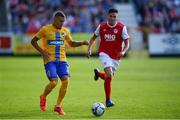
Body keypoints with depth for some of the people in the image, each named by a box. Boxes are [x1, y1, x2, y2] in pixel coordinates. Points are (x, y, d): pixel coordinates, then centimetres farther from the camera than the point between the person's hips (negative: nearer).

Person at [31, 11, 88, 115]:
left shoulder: (65, 31, 10)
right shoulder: (45, 29, -4)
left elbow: (71, 43, 22)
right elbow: (33, 41, 1)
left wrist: (82, 43, 3)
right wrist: (42, 52, -11)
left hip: (62, 60, 4)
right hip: (50, 60, -4)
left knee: (66, 80, -14)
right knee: (54, 82, -19)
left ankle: (58, 106, 1)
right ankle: (43, 97, 15)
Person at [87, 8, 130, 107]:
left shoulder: (122, 27, -8)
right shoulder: (101, 26, -3)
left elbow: (127, 43, -8)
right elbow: (93, 38, 12)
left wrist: (123, 51, -27)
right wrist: (89, 49, 0)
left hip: (116, 56, 2)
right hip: (104, 53, -2)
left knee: (108, 77, 14)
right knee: (109, 75, -21)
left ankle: (98, 73, 51)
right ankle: (108, 100, -12)